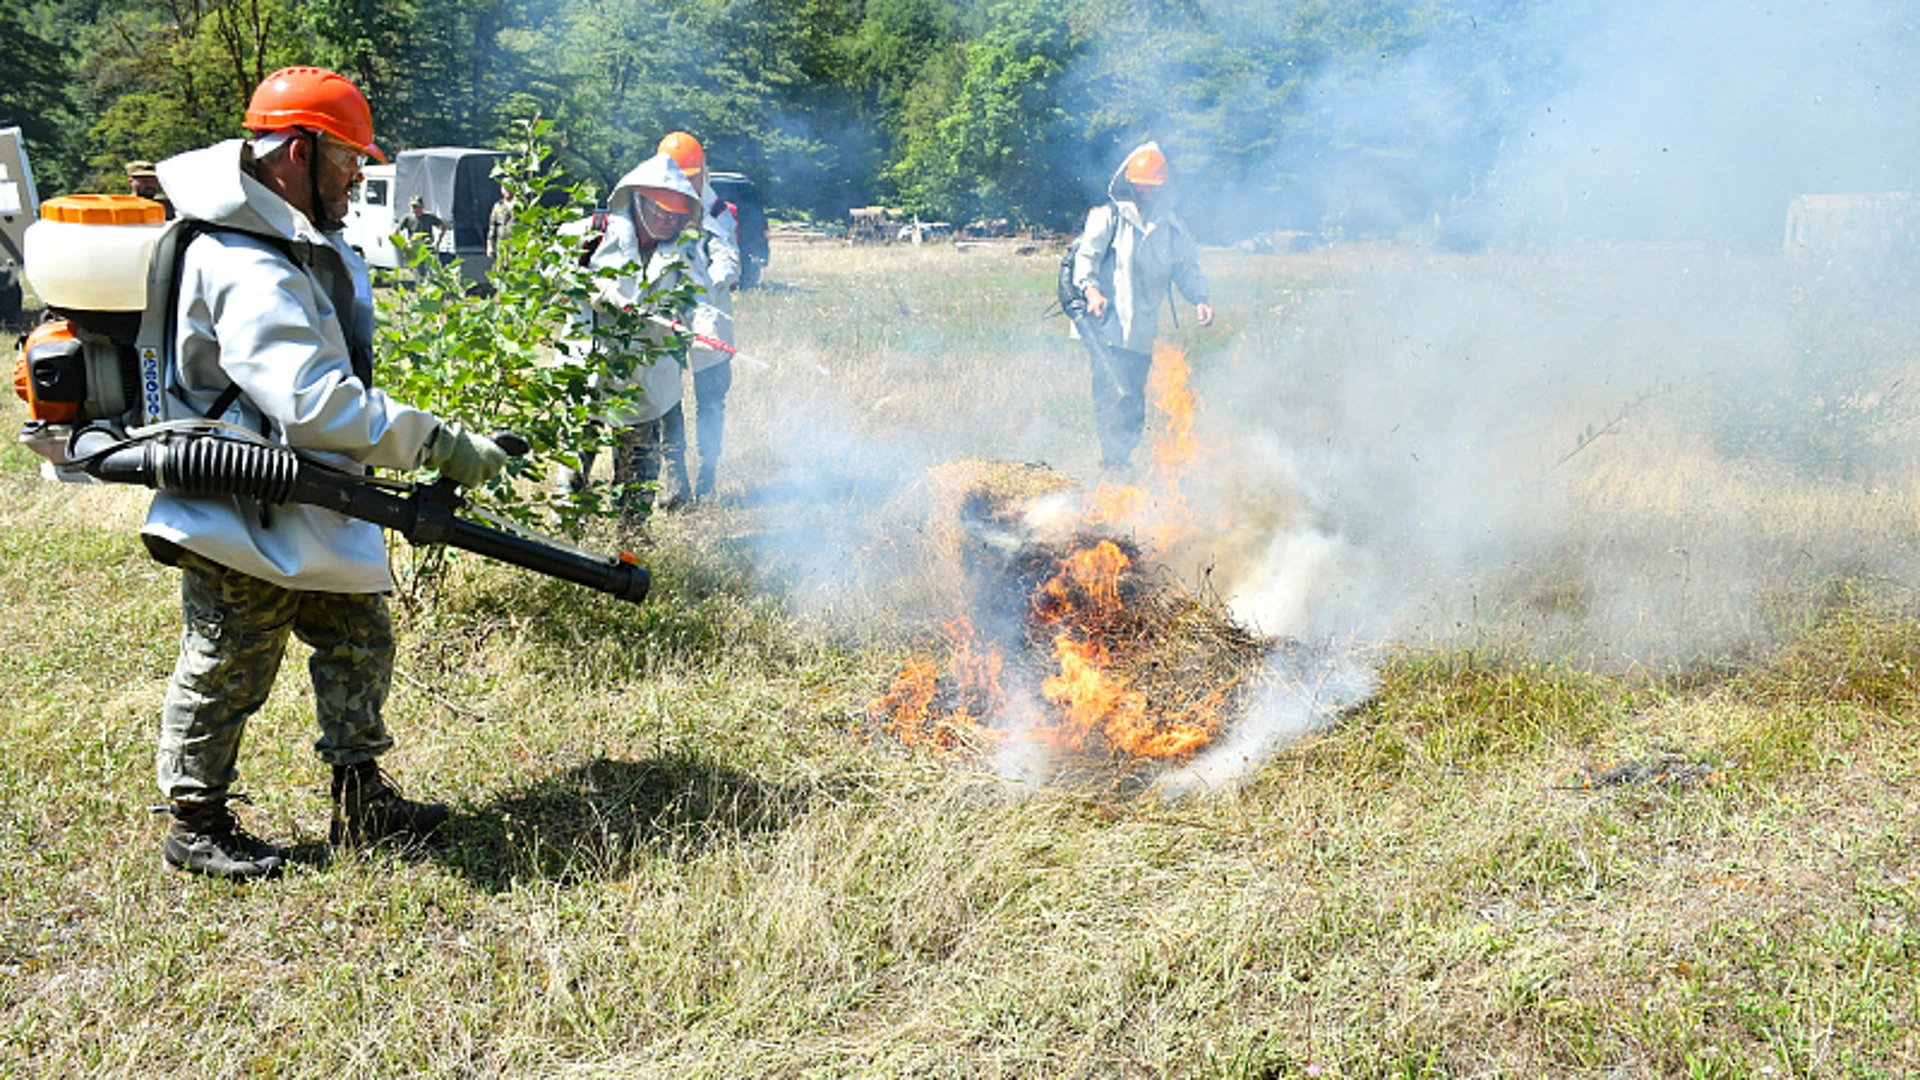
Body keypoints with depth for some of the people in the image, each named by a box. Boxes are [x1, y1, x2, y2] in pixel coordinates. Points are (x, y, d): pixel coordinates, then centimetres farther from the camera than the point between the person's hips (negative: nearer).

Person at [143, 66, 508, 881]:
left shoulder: (303, 241, 9)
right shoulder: (247, 269, -25)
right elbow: (316, 406, -32)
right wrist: (440, 446, -29)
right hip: (240, 515, -10)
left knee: (359, 637, 14)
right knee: (228, 669, 4)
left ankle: (360, 803, 25)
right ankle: (195, 825, 22)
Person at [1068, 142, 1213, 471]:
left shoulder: (1172, 226, 14)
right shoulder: (1110, 216, 3)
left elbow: (1187, 266, 20)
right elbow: (1086, 254, -3)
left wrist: (1199, 298, 1)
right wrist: (1091, 288, -21)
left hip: (1143, 329, 4)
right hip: (1108, 324, -4)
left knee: (1133, 404, 7)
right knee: (1115, 394, -15)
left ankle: (1120, 463, 18)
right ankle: (1112, 463, -12)